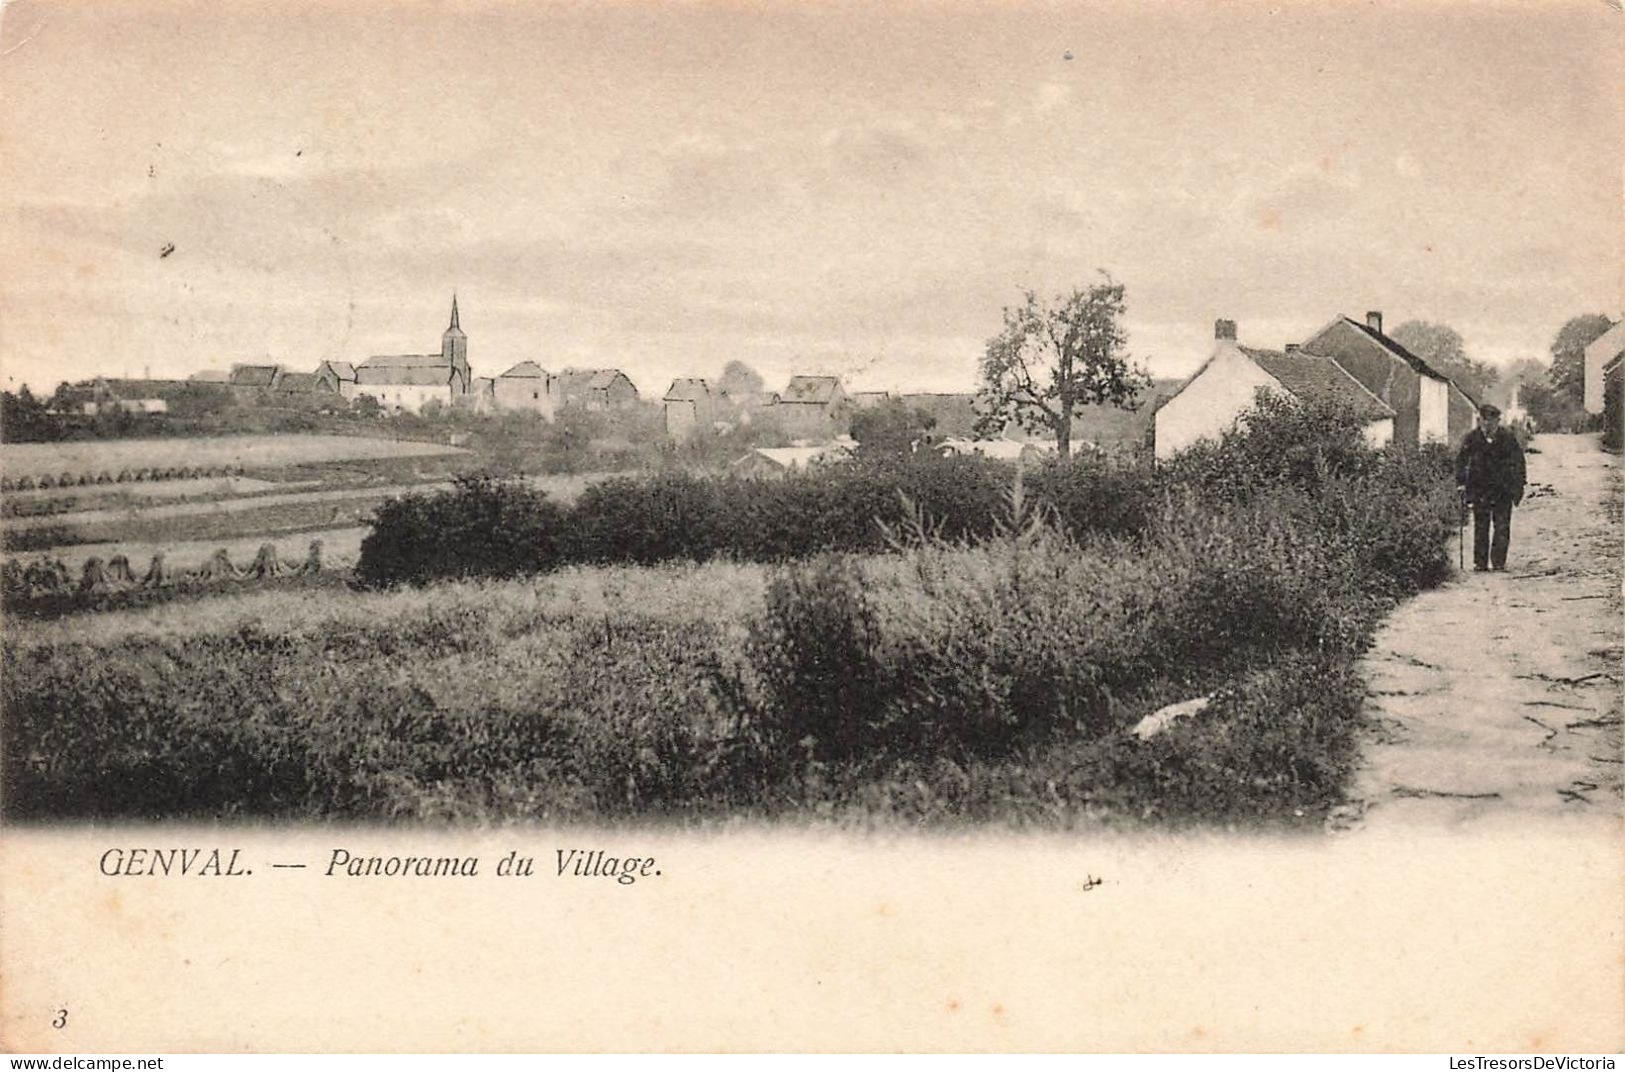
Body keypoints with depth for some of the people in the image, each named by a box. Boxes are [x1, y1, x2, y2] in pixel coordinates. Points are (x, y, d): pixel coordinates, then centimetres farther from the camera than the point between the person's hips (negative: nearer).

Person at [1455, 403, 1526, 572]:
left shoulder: (1508, 438, -5)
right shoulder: (1472, 438, -4)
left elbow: (1518, 463, 1)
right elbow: (1461, 461, 3)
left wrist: (1518, 487, -2)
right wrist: (1461, 484, -5)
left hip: (1503, 490, -1)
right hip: (1479, 490, 1)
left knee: (1502, 528, -3)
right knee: (1480, 528, 3)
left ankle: (1499, 562, 2)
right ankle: (1480, 563, 7)